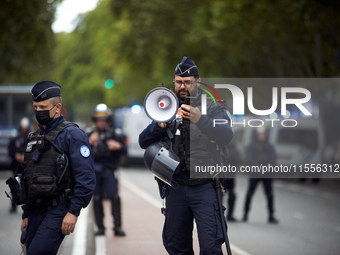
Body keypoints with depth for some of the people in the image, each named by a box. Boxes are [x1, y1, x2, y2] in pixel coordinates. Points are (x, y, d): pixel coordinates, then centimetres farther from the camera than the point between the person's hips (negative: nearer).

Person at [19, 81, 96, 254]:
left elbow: (86, 178, -13)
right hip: (36, 211, 8)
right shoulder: (34, 137, 18)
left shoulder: (72, 135, -5)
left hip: (58, 209, -8)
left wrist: (73, 212, -18)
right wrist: (26, 214, 20)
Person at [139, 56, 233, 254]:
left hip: (204, 187, -4)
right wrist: (160, 126, -13)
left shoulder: (213, 107, 2)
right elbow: (144, 142, 8)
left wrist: (200, 120, -31)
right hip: (176, 188, 4)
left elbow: (226, 137, -16)